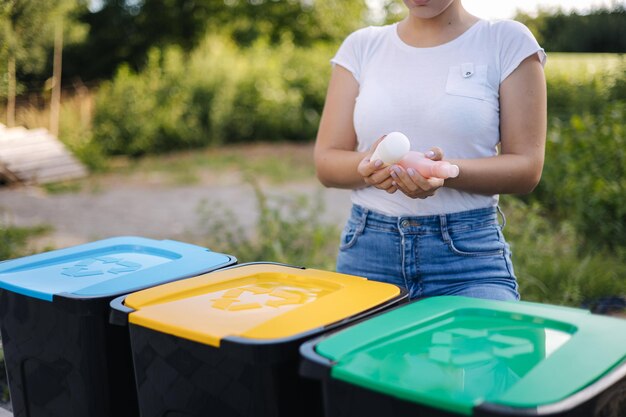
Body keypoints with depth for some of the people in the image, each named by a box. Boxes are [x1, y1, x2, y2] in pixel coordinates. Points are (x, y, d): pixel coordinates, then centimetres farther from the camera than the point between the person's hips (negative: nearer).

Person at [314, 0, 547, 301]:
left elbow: (527, 168, -4)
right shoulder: (361, 46, 8)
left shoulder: (508, 41, 1)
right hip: (366, 251, 2)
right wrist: (367, 165, -18)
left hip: (468, 252, -2)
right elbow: (325, 163, 5)